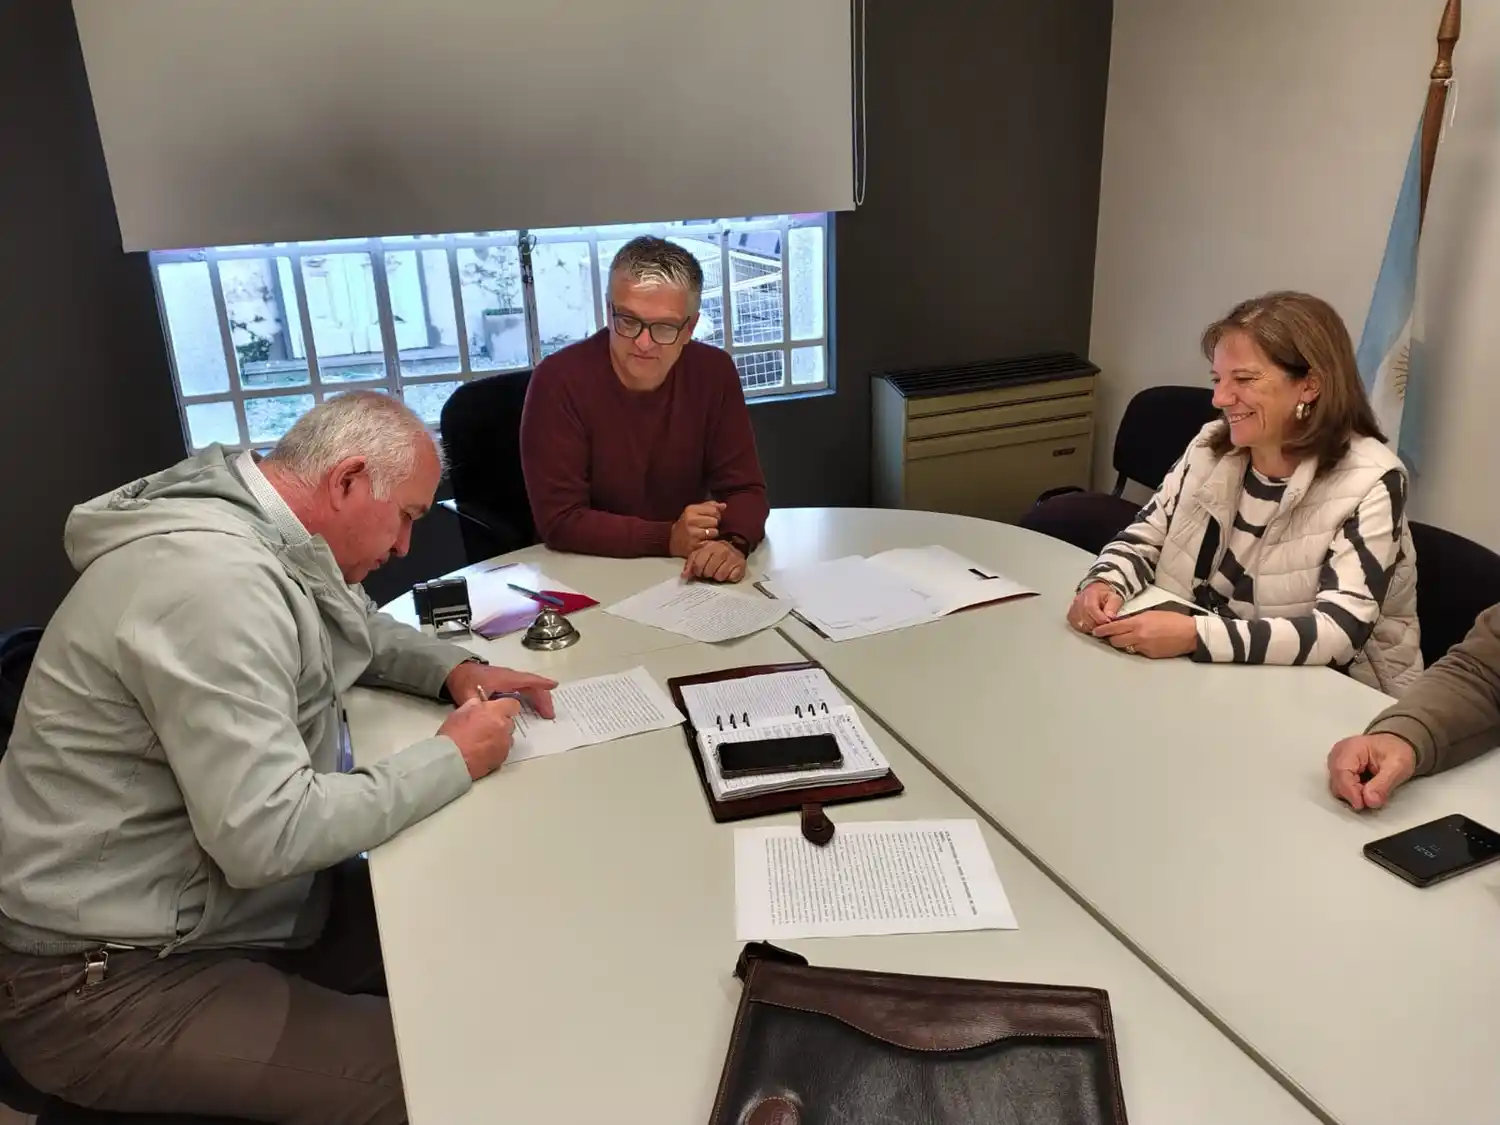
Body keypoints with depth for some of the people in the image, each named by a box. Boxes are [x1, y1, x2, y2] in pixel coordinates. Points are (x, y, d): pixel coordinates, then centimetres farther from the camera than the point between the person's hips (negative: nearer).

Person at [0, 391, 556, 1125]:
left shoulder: (259, 538, 3)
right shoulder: (214, 576, -28)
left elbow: (357, 633, 22)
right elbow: (266, 834, -32)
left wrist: (454, 670, 2)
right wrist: (452, 759, -20)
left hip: (211, 903, 10)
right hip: (109, 979, -9)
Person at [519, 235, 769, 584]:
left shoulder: (714, 373, -4)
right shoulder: (559, 381, -15)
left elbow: (744, 488, -3)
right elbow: (559, 521, -16)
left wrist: (732, 543, -25)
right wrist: (667, 539, -26)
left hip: (686, 577, 4)